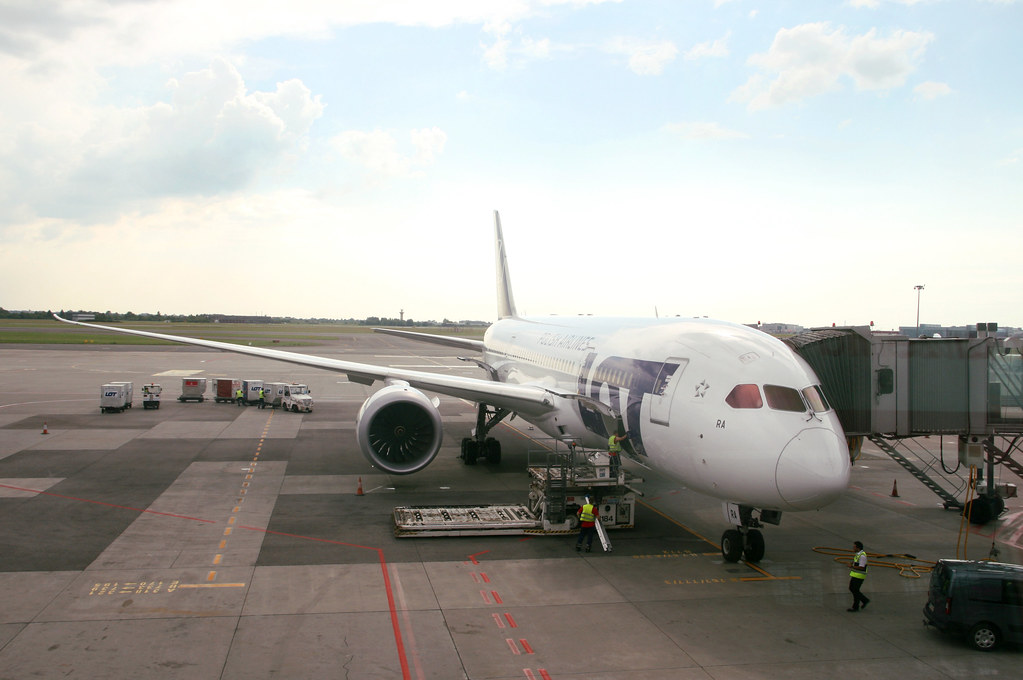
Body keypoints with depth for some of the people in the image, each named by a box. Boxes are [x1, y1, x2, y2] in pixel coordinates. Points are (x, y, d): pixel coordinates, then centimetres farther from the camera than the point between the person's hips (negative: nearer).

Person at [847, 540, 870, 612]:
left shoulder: (862, 556, -21)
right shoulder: (858, 554, 10)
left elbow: (861, 567, -23)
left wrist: (852, 566, -16)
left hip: (859, 576, -10)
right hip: (855, 574, 10)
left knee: (855, 591, -2)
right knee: (851, 588, 14)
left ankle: (855, 607, 9)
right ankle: (865, 600, 23)